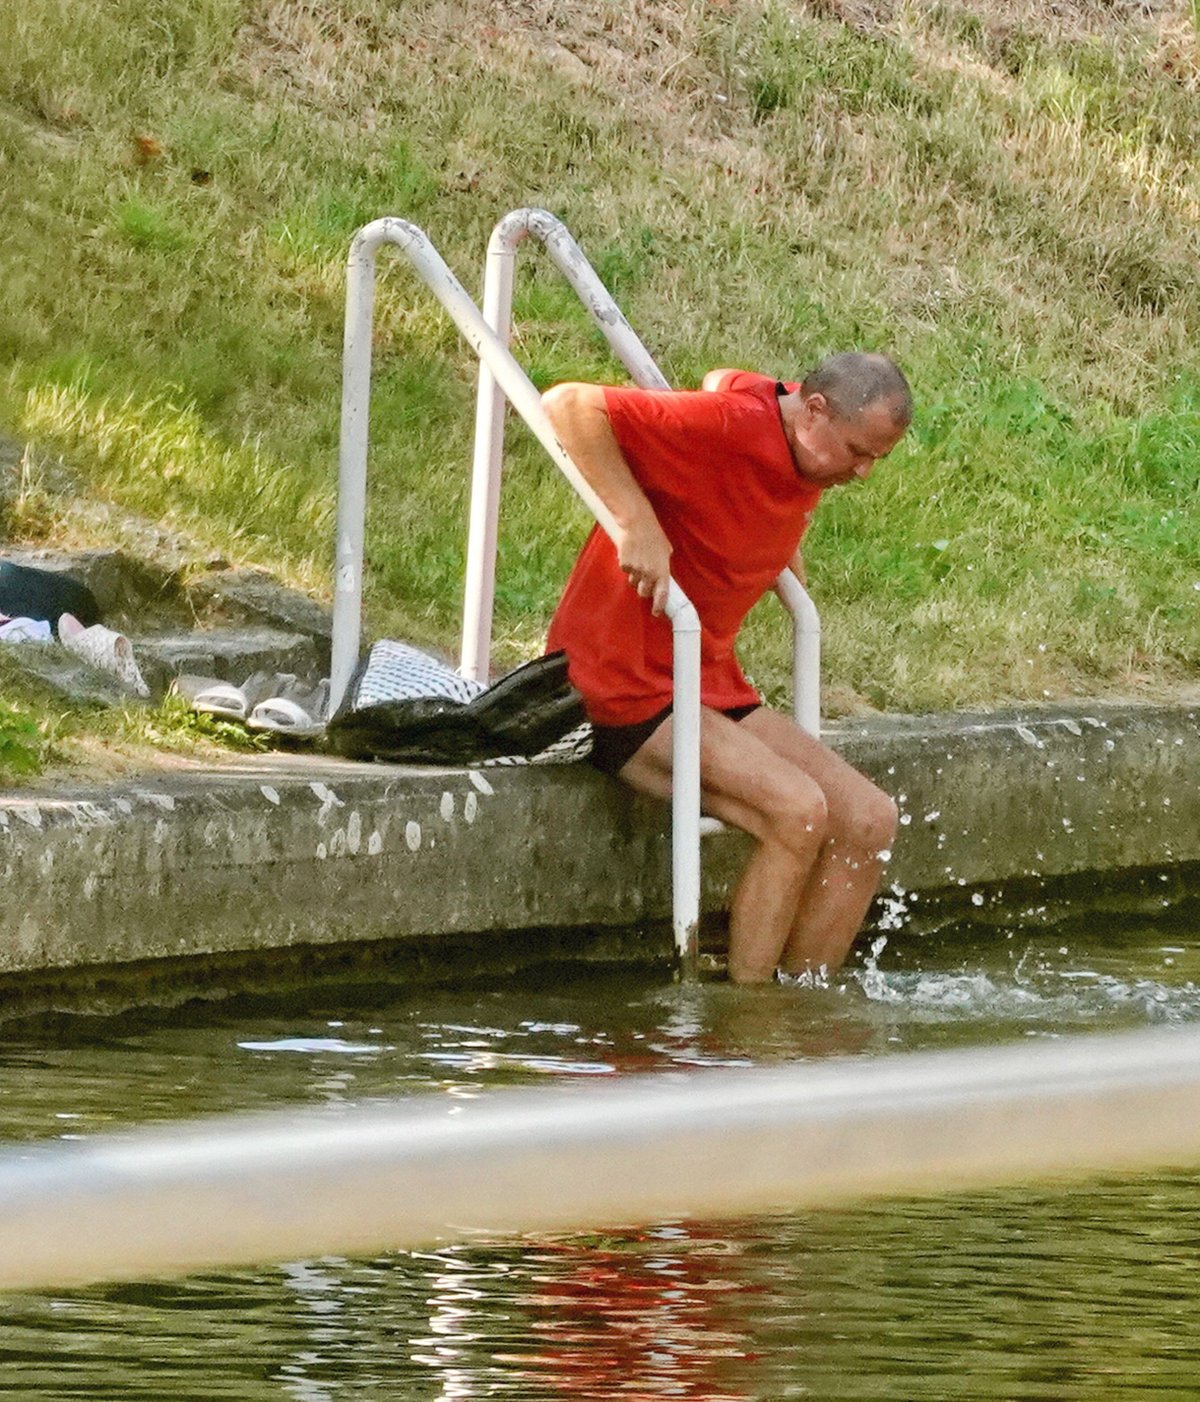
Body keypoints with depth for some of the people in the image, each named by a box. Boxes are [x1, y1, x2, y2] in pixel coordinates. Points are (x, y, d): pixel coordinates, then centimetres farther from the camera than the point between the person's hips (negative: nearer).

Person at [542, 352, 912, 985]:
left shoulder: (808, 452, 6)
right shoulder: (725, 427, -21)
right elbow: (569, 405, -25)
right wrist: (637, 523, -31)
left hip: (712, 683, 9)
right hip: (625, 686, -9)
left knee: (868, 820, -3)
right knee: (795, 809, -27)